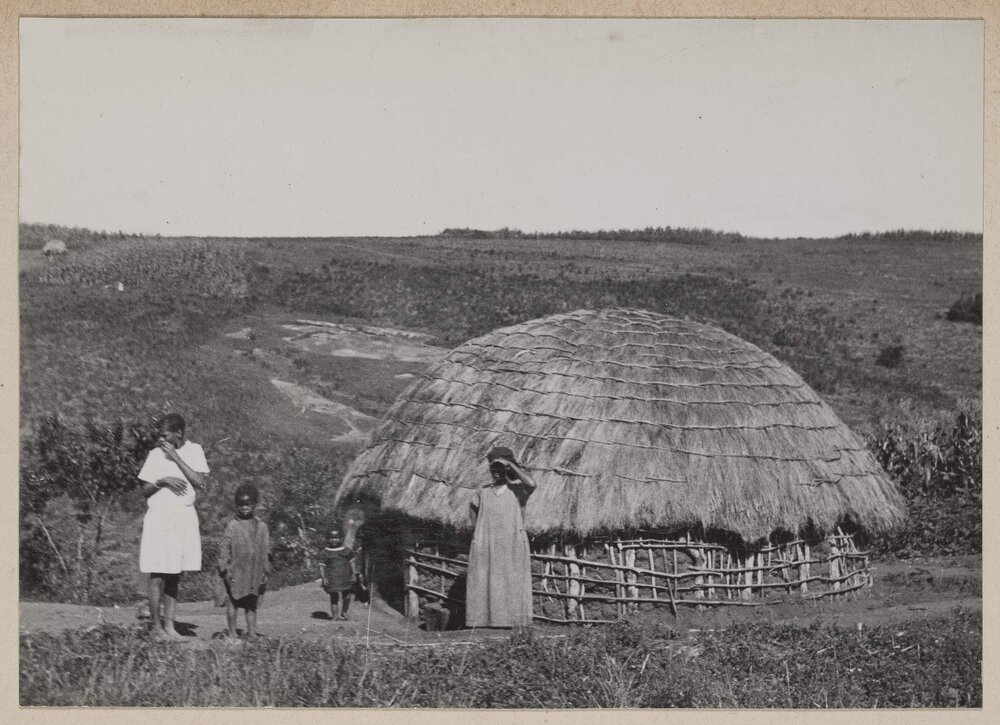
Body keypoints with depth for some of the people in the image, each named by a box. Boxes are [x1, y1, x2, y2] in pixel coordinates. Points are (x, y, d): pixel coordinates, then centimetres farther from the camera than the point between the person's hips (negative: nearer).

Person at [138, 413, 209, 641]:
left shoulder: (194, 451, 3)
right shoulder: (156, 454, 2)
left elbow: (201, 482, -9)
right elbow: (145, 490, 5)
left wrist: (176, 458, -11)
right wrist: (162, 481, -15)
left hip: (184, 517, 1)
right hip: (159, 518, -1)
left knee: (174, 575, 5)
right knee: (158, 575, -3)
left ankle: (169, 625, 9)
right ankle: (155, 626, 5)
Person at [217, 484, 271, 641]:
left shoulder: (261, 527, 7)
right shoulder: (232, 526, -1)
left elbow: (266, 551, 10)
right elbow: (225, 549, -3)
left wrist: (266, 572, 5)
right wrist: (225, 570, -9)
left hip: (255, 573, 2)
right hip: (235, 572, -2)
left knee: (252, 604, 7)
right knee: (232, 602, 2)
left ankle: (252, 633, 11)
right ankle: (231, 633, 10)